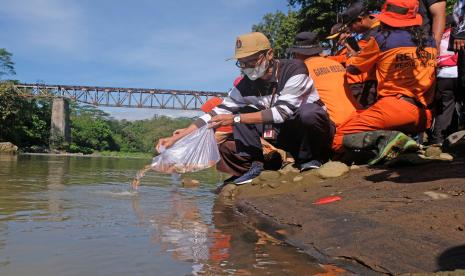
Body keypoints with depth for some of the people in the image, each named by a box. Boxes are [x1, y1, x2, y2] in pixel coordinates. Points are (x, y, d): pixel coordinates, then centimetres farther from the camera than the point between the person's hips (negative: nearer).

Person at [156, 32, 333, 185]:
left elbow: (283, 112, -30)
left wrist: (235, 119, -30)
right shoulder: (246, 85, -7)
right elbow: (216, 114, -7)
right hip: (284, 133, 4)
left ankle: (309, 157, -10)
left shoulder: (294, 69, -21)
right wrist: (176, 138, -15)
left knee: (308, 111, -37)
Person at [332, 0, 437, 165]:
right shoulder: (430, 42, 12)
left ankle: (387, 139, -21)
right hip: (425, 117, 7)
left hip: (395, 107, -6)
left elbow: (353, 69, 10)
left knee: (338, 140, -4)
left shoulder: (382, 40, -2)